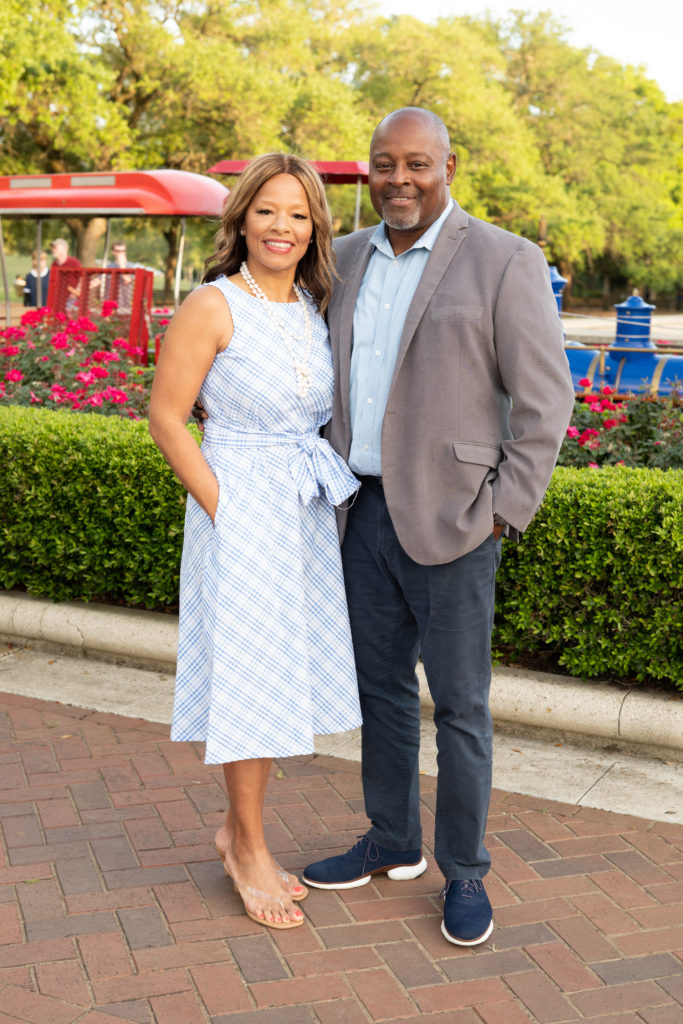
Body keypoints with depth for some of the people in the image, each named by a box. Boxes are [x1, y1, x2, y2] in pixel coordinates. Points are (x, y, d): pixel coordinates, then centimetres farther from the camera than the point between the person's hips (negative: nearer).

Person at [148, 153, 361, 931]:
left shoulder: (314, 306, 8)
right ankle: (251, 851, 19)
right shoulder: (214, 306, -12)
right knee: (250, 677, 1)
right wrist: (223, 511, -14)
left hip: (306, 513, 7)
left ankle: (237, 831, 30)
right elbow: (165, 416, -12)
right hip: (240, 509, -7)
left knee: (284, 677, 13)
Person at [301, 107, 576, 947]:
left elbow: (545, 399, -8)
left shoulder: (504, 262, -8)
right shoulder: (348, 258, 9)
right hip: (365, 511, 6)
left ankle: (464, 873, 19)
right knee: (380, 684, 15)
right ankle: (393, 842, 32)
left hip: (450, 519, -6)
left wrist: (503, 513, -12)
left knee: (459, 702, 3)